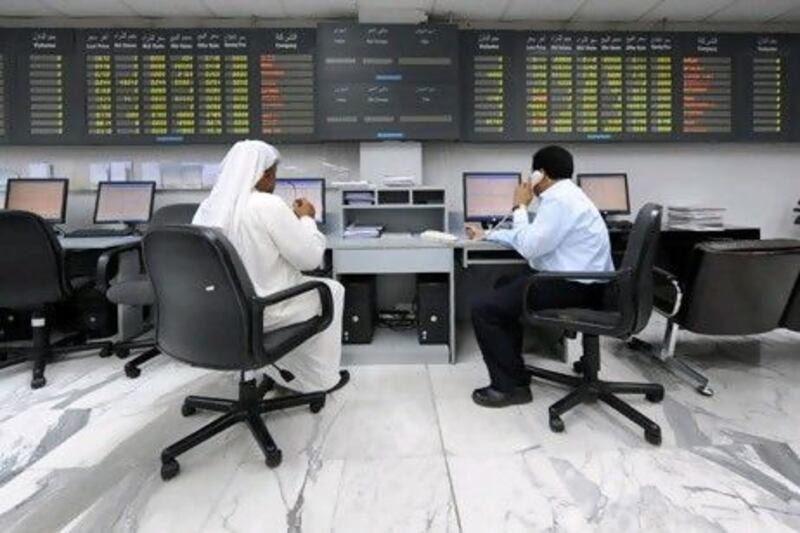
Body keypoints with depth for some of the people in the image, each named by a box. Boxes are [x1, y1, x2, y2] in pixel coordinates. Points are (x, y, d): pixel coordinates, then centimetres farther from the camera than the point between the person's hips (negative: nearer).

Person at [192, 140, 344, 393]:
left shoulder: (208, 206, 1)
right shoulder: (268, 205, -21)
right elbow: (310, 258, -15)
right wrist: (306, 218, 0)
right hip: (259, 312, -7)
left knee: (298, 283, 32)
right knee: (332, 290, 18)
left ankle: (282, 372, 34)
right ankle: (319, 379, 24)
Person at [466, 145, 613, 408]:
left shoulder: (558, 200, -17)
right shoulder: (563, 194, 16)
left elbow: (529, 247, -19)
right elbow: (533, 236, 27)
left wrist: (520, 207, -6)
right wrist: (486, 235, 32)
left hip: (573, 287, -11)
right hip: (575, 281, 11)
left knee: (483, 307, -11)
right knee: (505, 287, 25)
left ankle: (511, 385, -3)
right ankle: (511, 365, 28)